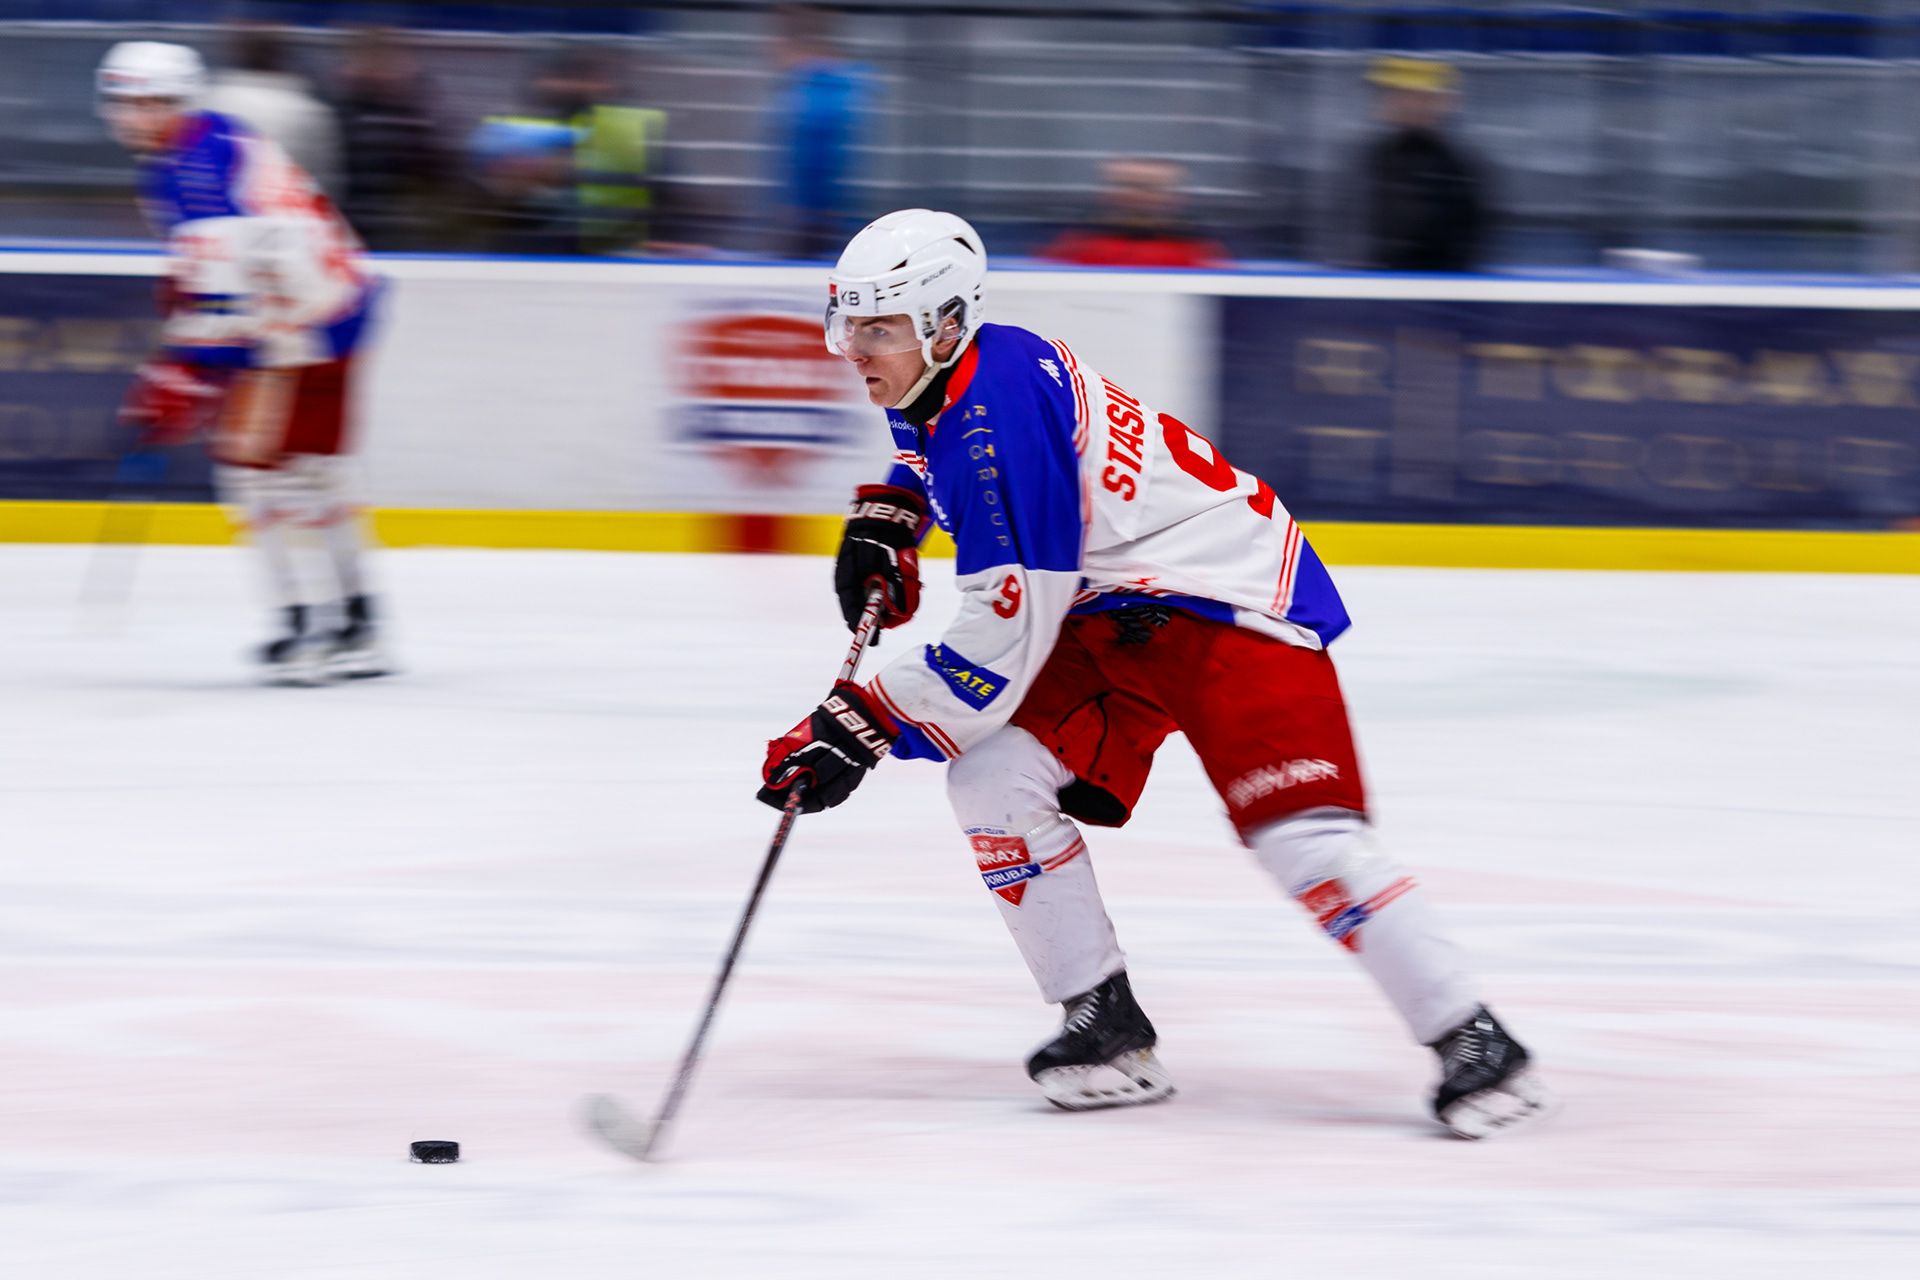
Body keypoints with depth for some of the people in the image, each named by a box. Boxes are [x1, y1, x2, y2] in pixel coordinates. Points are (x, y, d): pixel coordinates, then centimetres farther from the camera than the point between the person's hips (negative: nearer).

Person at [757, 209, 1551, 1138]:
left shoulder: (1000, 416, -27)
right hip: (1112, 614, 10)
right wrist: (887, 522, 13)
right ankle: (1107, 1029, 2)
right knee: (992, 777, -7)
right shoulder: (936, 378, 2)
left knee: (1299, 834, -21)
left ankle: (1473, 1046, -13)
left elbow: (1002, 644, -27)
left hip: (1232, 593, -10)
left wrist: (862, 725, -22)